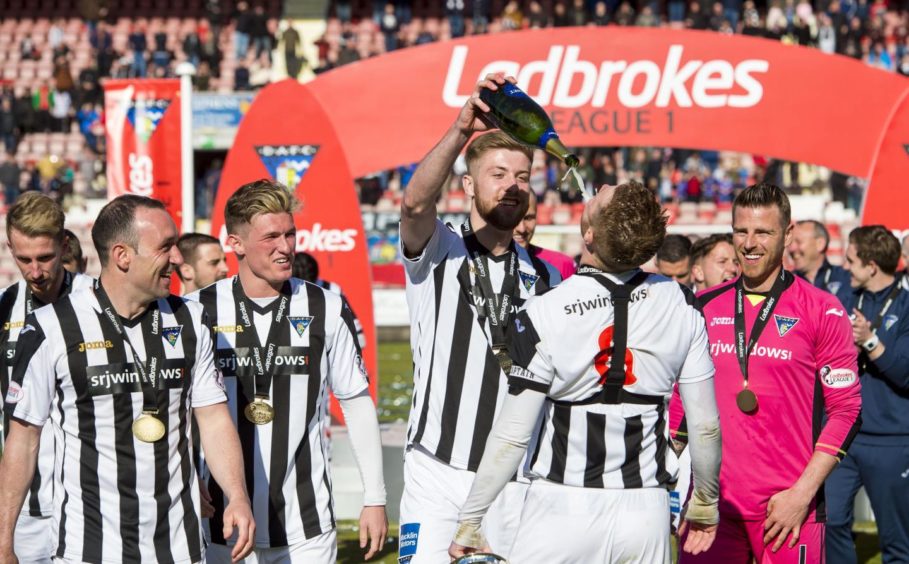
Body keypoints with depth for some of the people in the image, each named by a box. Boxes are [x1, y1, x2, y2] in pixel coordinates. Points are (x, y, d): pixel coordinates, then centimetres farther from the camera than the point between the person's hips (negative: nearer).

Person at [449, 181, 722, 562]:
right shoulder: (680, 305, -3)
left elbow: (513, 435, -10)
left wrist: (469, 521, 0)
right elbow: (706, 425, 2)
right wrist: (705, 502, 18)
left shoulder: (544, 314, -13)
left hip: (563, 509, -3)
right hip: (647, 512, 3)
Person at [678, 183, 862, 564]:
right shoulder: (703, 308, 10)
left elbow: (846, 410, -2)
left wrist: (802, 493, -9)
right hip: (711, 501, 3)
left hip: (788, 505, -3)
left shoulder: (822, 311, -1)